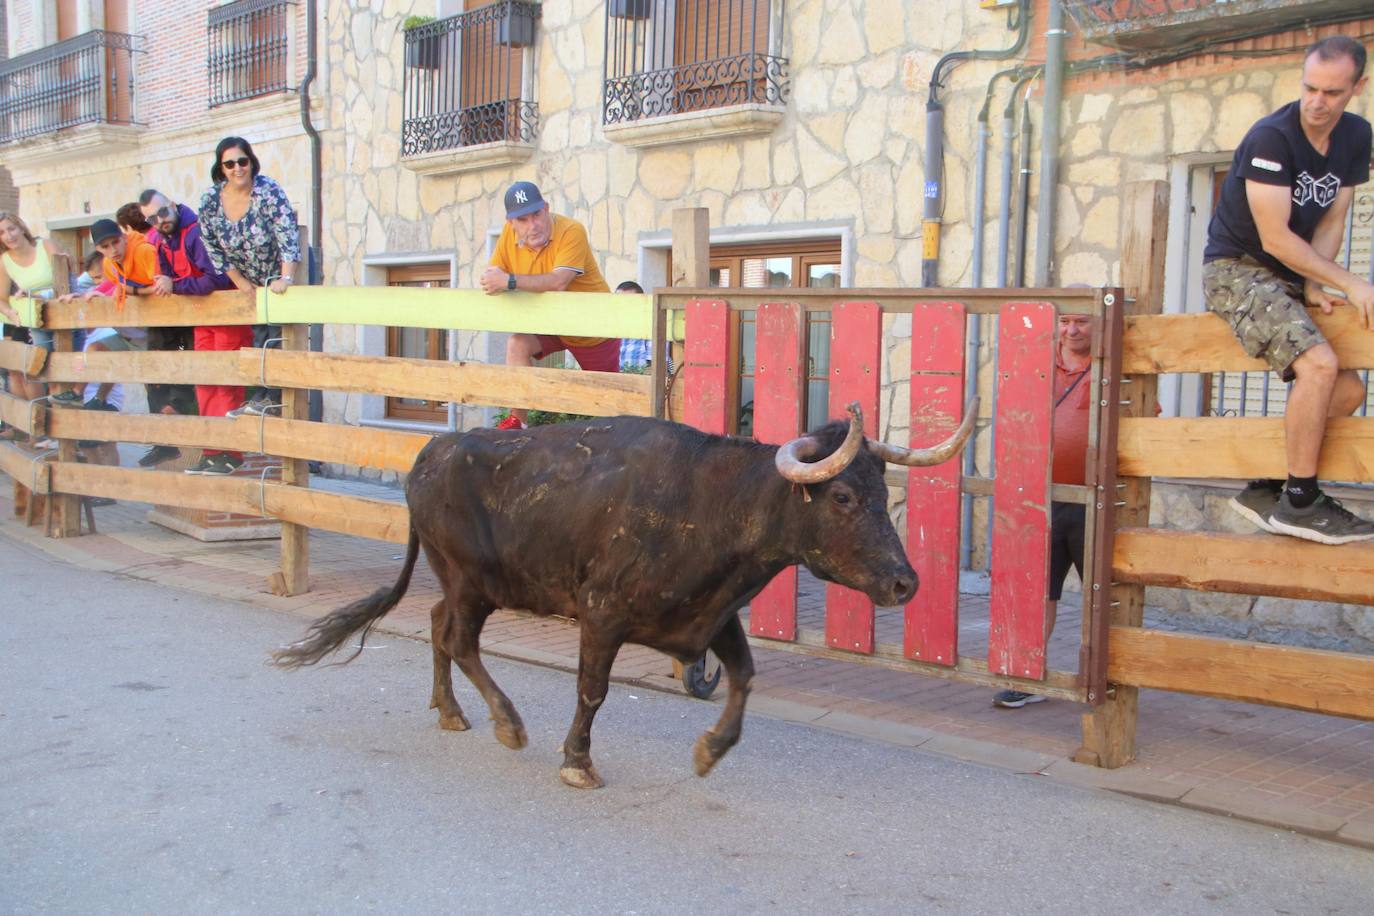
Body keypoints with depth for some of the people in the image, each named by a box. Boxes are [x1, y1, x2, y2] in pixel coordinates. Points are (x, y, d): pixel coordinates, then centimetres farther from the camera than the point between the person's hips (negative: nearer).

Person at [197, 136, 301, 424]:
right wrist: (240, 281, -2)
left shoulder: (269, 191, -22)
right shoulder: (210, 201, -10)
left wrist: (285, 279, -37)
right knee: (259, 336, 7)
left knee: (274, 333, -12)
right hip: (249, 281, 5)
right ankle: (265, 397, 11)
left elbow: (288, 236, -29)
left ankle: (265, 397, -8)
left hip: (280, 275, -5)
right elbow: (212, 248, 0)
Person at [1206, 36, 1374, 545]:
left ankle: (1266, 489, 9)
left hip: (1289, 279, 8)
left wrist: (1314, 288, -10)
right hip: (1236, 270, -8)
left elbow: (1331, 223, 6)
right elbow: (1274, 239, -21)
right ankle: (1299, 503, -18)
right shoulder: (1272, 137, -18)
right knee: (1319, 365, -28)